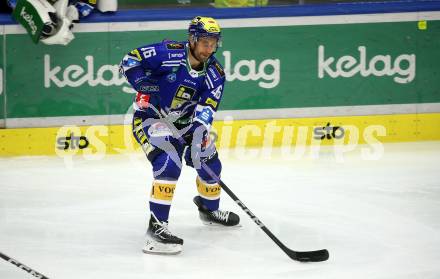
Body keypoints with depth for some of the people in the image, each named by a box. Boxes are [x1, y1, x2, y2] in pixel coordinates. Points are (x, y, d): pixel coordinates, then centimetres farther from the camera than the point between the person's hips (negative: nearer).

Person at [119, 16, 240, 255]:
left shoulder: (215, 74, -7)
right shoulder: (169, 53, -22)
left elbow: (206, 107, -17)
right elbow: (130, 60, -17)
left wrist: (200, 128, -36)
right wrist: (144, 85, -29)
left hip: (183, 123, 7)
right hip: (149, 118, -7)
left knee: (209, 164, 14)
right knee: (169, 163, -27)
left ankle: (209, 210, 45)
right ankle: (156, 226, -26)